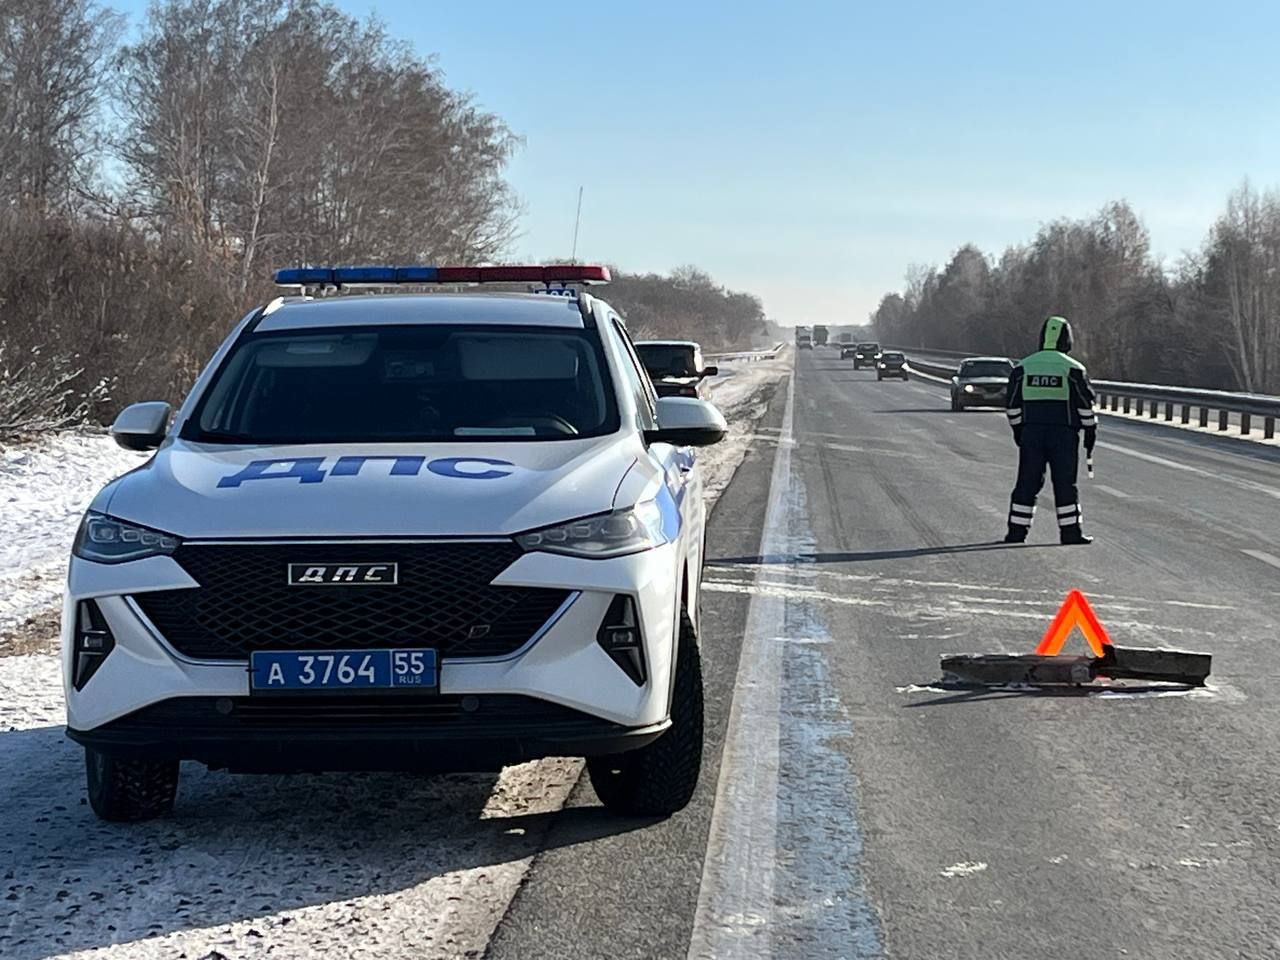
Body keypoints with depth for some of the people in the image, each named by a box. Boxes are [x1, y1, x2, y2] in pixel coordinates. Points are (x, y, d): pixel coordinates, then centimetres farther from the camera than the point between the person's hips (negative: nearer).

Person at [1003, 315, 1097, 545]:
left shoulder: (1023, 367, 4)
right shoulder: (1073, 369, -4)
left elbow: (1013, 406, 7)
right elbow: (1085, 406, -3)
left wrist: (1018, 431, 17)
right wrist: (1090, 432, 7)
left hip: (1031, 433, 2)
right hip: (1064, 434, -2)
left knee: (1027, 483, 6)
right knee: (1065, 483, 3)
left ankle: (1017, 532, 6)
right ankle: (1070, 532, 5)